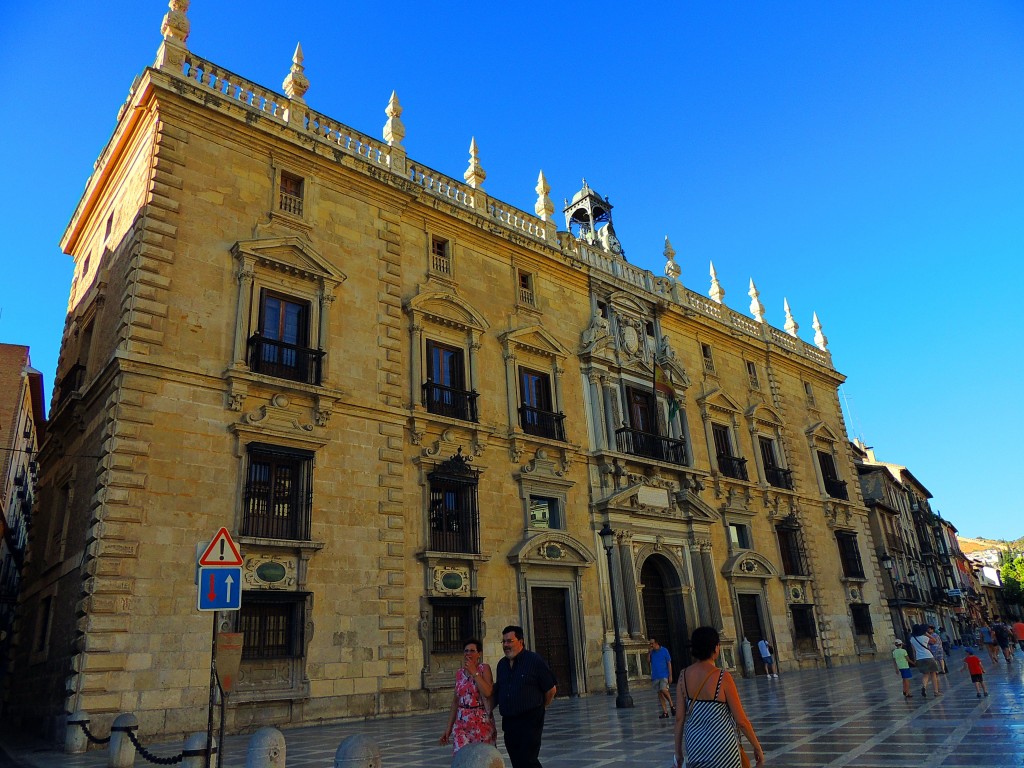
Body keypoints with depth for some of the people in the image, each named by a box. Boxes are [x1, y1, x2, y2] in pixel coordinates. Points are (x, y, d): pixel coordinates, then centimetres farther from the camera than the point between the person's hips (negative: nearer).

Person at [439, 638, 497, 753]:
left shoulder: (484, 668, -3)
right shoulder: (459, 673, 9)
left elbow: (487, 692, -19)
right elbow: (455, 702, 14)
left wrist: (474, 672, -15)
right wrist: (449, 728, 13)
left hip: (481, 722, -3)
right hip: (462, 723, 3)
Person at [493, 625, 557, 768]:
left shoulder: (534, 660, -8)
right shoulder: (502, 664, 10)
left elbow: (551, 689, -3)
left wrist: (540, 708, 7)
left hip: (530, 720, -6)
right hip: (508, 722, 6)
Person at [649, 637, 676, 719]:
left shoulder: (664, 650, -3)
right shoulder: (651, 652, 8)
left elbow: (669, 663, -3)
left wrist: (670, 675, -8)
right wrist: (649, 651, -9)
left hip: (664, 675, -5)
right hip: (655, 676, 5)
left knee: (663, 690, -23)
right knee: (659, 694, 4)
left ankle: (671, 706, -5)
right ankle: (665, 712, 10)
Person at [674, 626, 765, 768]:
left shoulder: (684, 676, -3)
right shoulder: (723, 677, -14)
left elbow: (679, 717, -1)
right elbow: (741, 720, -9)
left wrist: (678, 750, 9)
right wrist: (757, 747, 5)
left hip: (694, 745, 4)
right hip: (722, 745, -3)